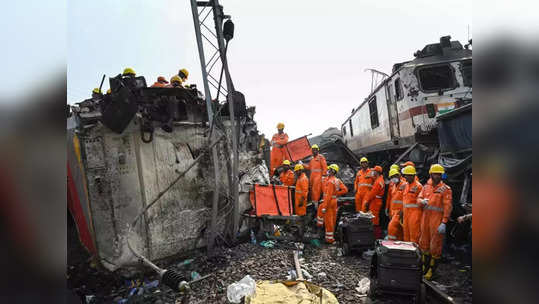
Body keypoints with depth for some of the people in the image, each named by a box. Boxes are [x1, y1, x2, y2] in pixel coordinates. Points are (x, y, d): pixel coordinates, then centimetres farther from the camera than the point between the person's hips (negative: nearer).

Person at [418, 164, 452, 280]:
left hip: (437, 221, -6)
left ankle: (432, 270, 16)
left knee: (435, 246, 2)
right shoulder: (426, 187, 10)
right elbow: (419, 198, 10)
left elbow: (448, 207, -12)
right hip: (425, 218, 6)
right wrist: (422, 201, -15)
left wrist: (444, 223, -18)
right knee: (424, 243, 16)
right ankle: (425, 267, 32)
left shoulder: (446, 189, -6)